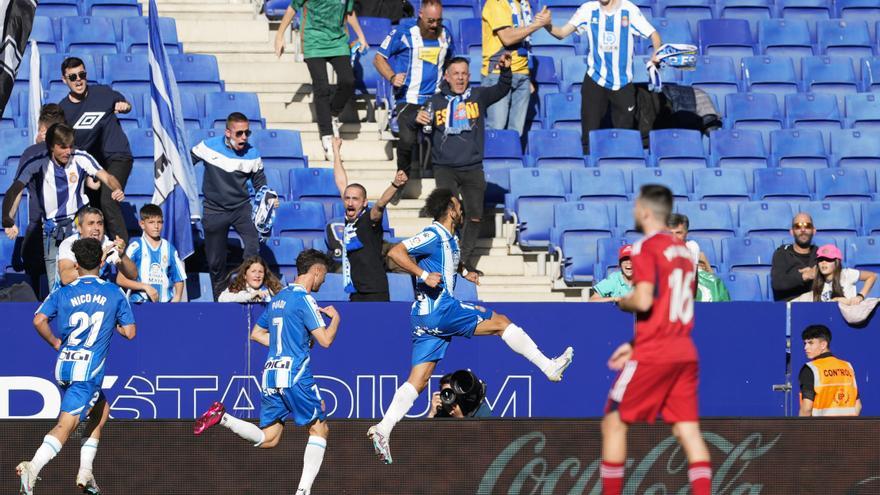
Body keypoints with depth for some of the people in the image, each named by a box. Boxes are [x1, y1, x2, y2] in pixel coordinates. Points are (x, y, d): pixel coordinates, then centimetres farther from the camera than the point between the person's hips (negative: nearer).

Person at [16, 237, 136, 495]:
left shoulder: (63, 293, 7)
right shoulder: (114, 293, 3)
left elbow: (39, 321, -7)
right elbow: (129, 332, 4)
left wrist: (56, 343, 8)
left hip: (63, 366, 5)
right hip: (89, 368, -5)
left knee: (101, 408, 26)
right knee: (66, 424, -11)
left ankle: (85, 472, 19)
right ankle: (32, 467, -33)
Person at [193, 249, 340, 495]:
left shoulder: (278, 298, 16)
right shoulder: (304, 299, -9)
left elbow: (256, 333, 24)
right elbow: (325, 340, -13)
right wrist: (335, 318, 6)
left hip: (271, 373, 7)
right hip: (295, 374, -7)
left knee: (267, 439, 8)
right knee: (319, 429, 5)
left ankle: (222, 417, -11)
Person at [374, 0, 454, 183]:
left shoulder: (445, 36, 13)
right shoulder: (403, 33, -1)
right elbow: (379, 58, 3)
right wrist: (392, 77, -13)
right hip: (408, 100, -4)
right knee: (407, 139, -26)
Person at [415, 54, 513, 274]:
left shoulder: (478, 96, 7)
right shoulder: (436, 101, 4)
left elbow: (501, 90, -4)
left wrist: (505, 71, -23)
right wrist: (418, 119, -21)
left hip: (473, 168, 2)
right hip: (445, 168, -2)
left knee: (475, 216, 3)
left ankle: (466, 259, 17)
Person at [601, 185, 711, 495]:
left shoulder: (646, 248, -9)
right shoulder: (683, 250, 15)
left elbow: (644, 301, -21)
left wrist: (621, 302, 1)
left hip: (653, 353, -7)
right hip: (684, 351, 7)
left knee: (614, 423, 6)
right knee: (688, 430, 1)